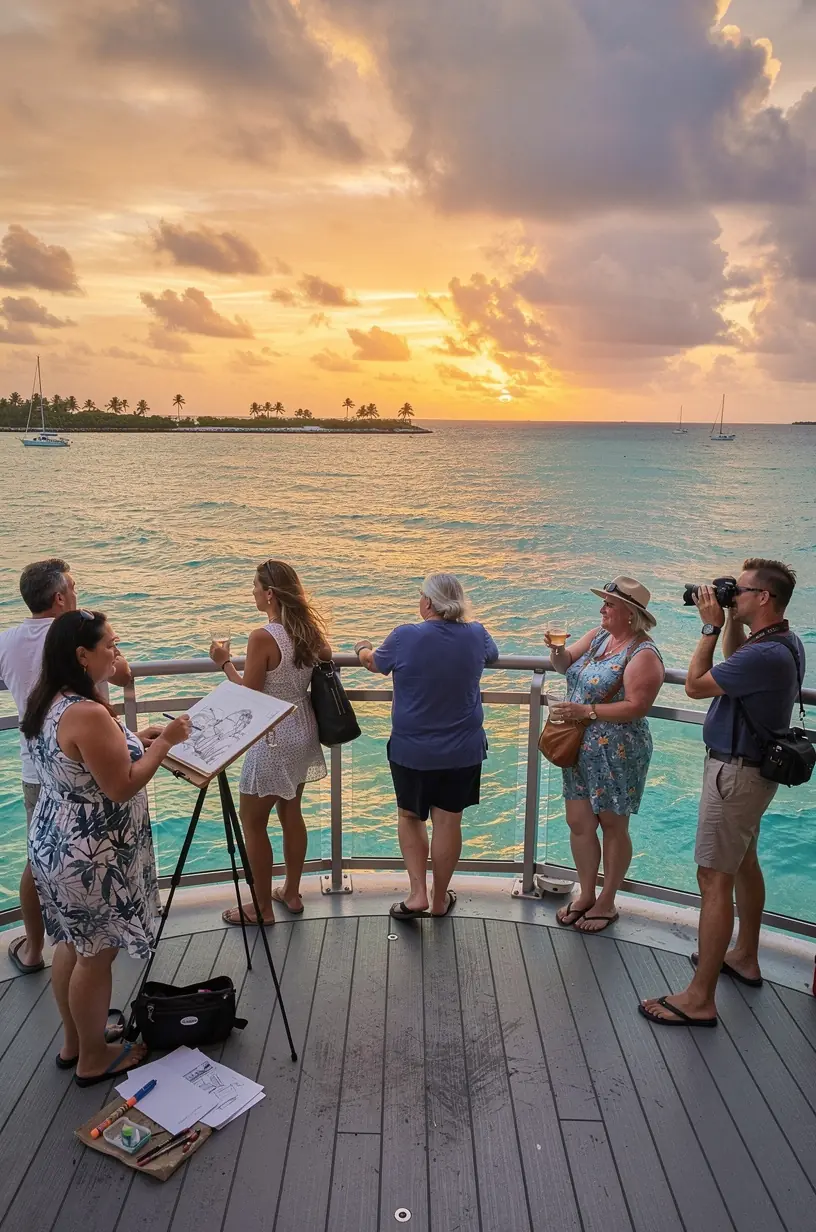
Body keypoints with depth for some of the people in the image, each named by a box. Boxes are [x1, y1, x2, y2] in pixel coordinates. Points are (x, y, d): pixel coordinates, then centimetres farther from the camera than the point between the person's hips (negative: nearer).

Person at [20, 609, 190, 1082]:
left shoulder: (48, 704, 3)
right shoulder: (87, 714, -28)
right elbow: (122, 787, -24)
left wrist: (134, 739, 11)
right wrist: (164, 742, -16)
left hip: (53, 845, 9)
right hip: (92, 859, -9)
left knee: (72, 945, 22)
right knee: (96, 954, 8)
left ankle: (74, 1043, 39)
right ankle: (94, 1058, 26)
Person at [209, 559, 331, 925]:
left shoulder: (263, 638, -23)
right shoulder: (309, 629, -2)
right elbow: (326, 657, 17)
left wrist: (225, 662, -7)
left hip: (273, 739, -8)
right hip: (303, 731, 8)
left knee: (252, 822, 8)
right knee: (291, 813, 21)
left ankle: (262, 908, 19)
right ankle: (291, 894, 35)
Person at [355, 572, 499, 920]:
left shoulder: (405, 637, -16)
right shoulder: (476, 635, -7)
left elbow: (376, 663, 4)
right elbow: (492, 655, 18)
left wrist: (363, 650, 27)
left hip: (412, 750, -2)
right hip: (463, 751, 2)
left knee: (409, 816, 18)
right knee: (448, 821, 11)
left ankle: (418, 894, 13)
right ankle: (440, 900, 25)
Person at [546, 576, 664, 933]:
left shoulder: (643, 655, -17)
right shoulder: (597, 636, 6)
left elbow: (637, 707, -23)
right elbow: (565, 664, 9)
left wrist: (586, 711, -25)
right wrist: (558, 652, -14)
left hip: (617, 754, -7)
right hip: (581, 748, 7)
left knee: (613, 826, 10)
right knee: (579, 823, 12)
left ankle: (607, 903, 25)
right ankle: (586, 894, 30)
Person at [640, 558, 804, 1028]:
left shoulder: (766, 655, -29)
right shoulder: (785, 640, 2)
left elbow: (695, 684, -21)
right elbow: (734, 660, 22)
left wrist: (711, 626, -14)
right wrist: (732, 620, 7)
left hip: (736, 773, -11)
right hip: (753, 766, 11)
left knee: (714, 880, -6)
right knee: (743, 862, 24)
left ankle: (700, 999, 1)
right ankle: (744, 957, 42)